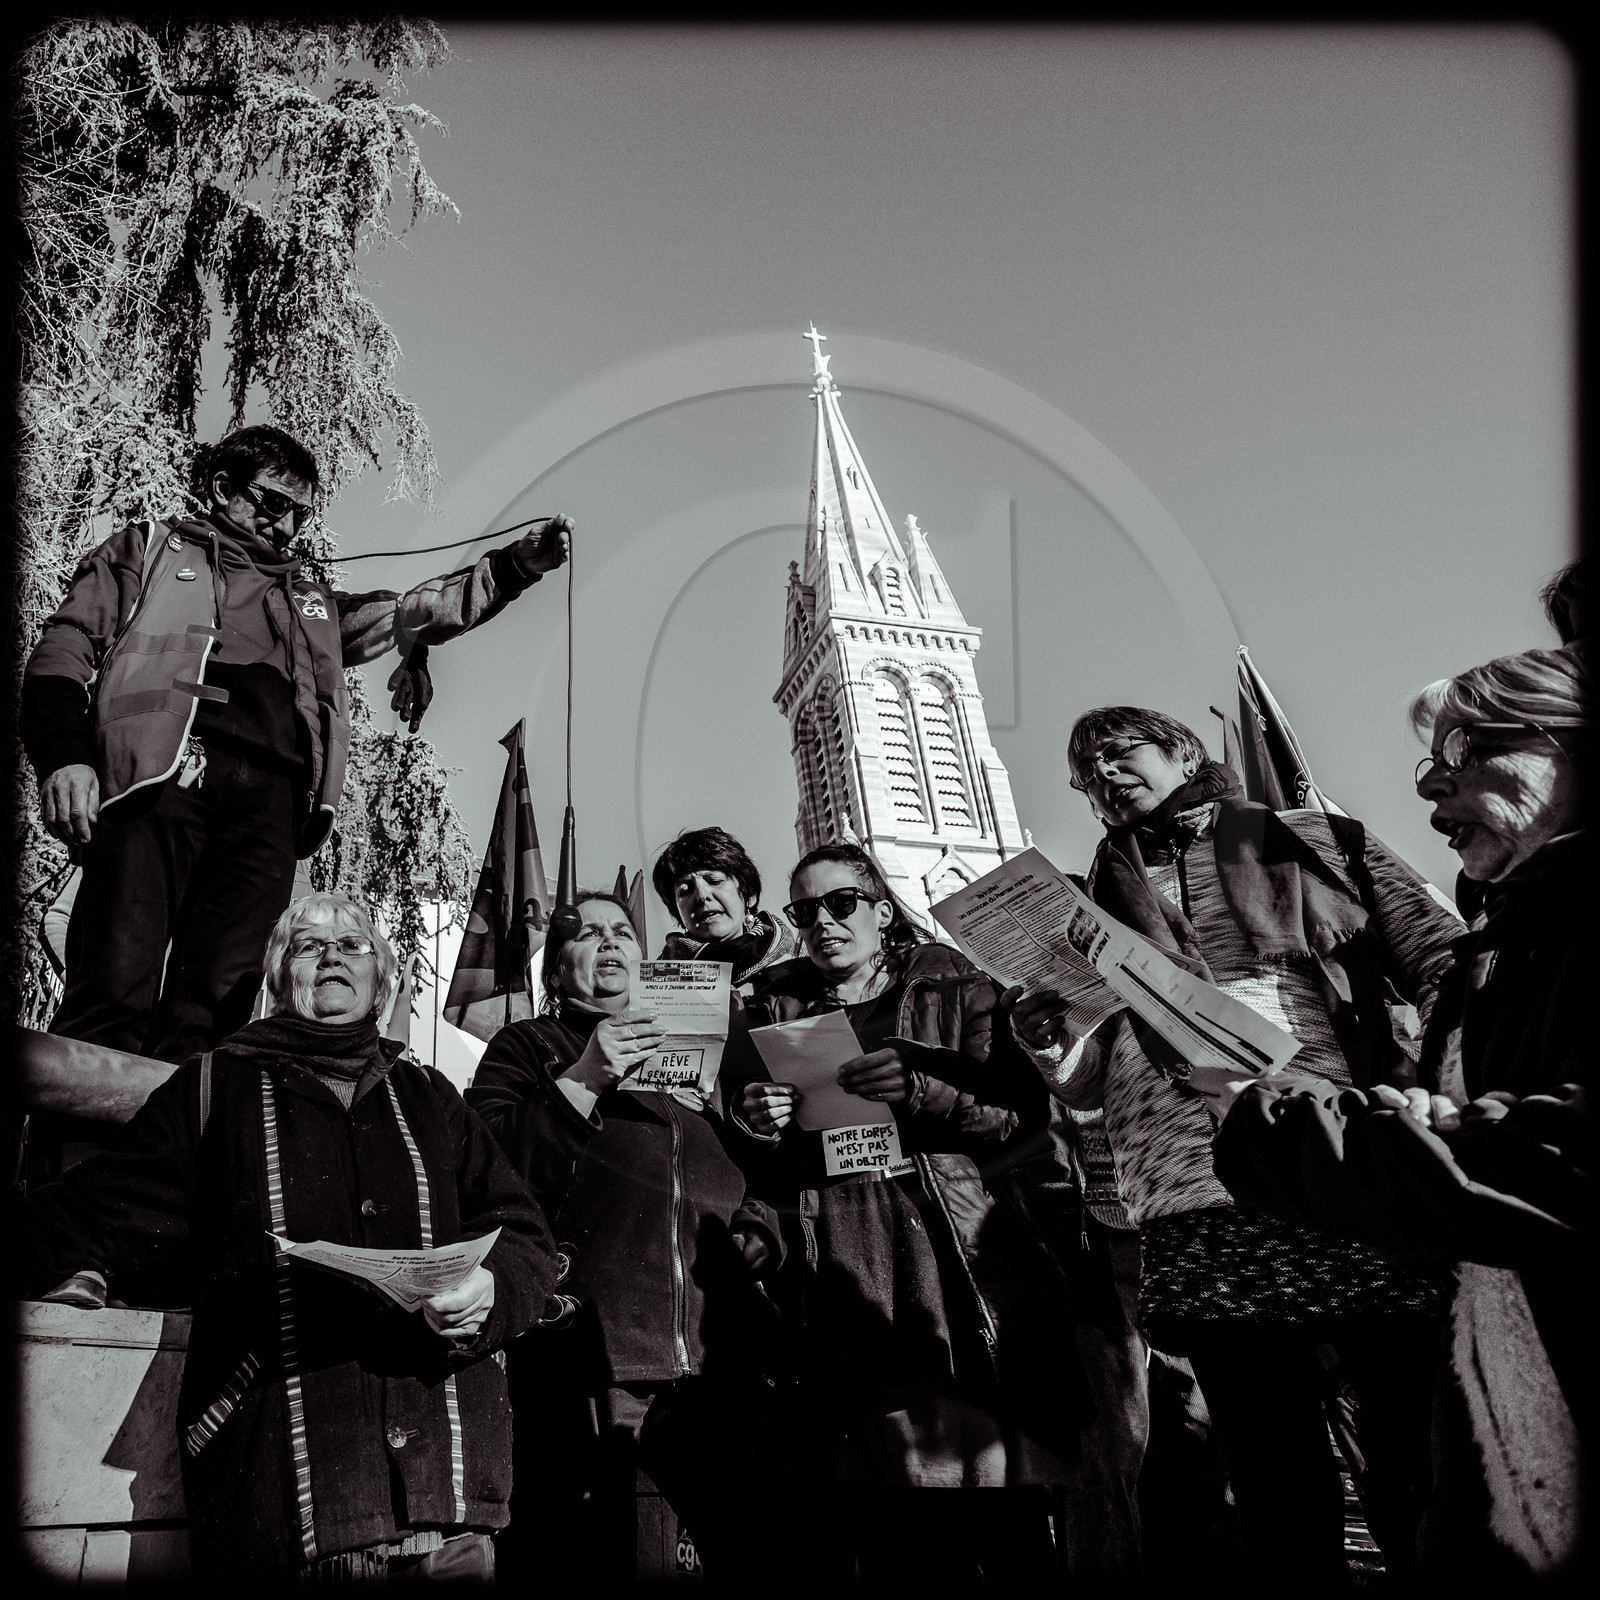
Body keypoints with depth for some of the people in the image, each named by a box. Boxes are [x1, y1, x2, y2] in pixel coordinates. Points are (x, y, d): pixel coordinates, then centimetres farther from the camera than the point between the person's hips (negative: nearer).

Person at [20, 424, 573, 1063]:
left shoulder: (312, 604, 38)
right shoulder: (150, 550, 25)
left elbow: (414, 610, 32)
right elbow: (67, 646, 12)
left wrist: (522, 561, 20)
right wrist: (63, 754, -6)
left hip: (270, 794, 4)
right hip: (163, 769, -4)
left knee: (217, 997, -13)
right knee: (117, 980, -20)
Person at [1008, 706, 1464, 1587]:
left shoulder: (1324, 844, 18)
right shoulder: (1096, 904, 22)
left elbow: (1447, 969, 10)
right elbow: (1087, 1083, 17)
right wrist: (1050, 1044, -5)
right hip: (1199, 1209, 1)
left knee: (1420, 1461, -5)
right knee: (1278, 1495, 1)